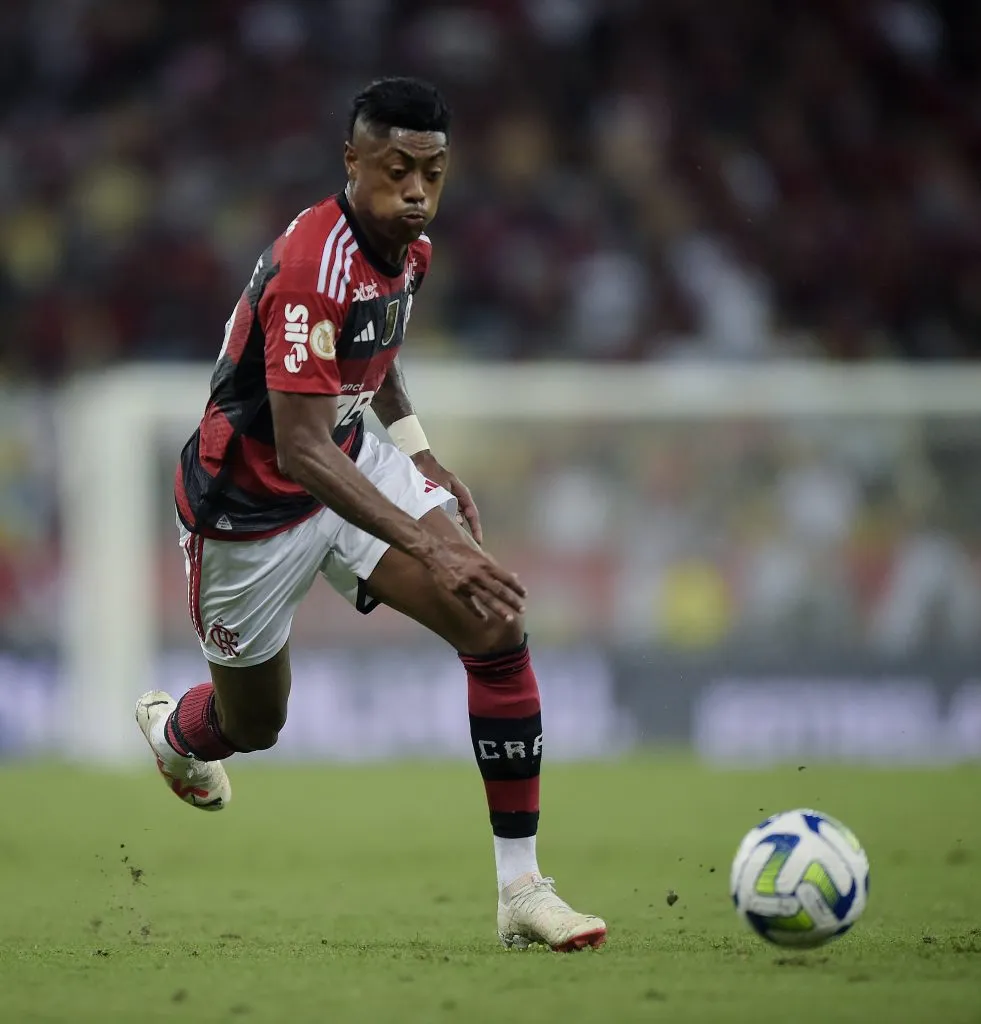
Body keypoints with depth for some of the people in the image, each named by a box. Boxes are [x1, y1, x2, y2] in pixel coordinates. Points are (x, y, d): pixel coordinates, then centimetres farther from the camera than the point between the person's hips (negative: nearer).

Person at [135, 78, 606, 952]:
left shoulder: (408, 248, -4)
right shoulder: (311, 269, -32)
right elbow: (299, 453, -37)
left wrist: (418, 452, 8)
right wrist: (426, 544, -44)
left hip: (354, 462, 7)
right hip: (251, 505, -7)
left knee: (500, 629, -15)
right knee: (253, 726, 13)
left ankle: (523, 890, -12)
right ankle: (169, 731, 55)